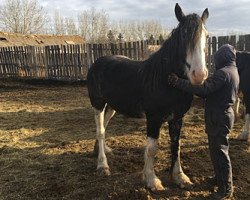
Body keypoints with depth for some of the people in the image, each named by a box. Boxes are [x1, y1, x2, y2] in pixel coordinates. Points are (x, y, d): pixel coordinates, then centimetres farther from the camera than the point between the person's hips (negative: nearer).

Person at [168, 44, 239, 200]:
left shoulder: (223, 72, -21)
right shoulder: (234, 72, 11)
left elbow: (204, 89, -32)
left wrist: (179, 83, -31)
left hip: (218, 118, -10)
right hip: (225, 114, 10)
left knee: (219, 152, 1)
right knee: (217, 149, 23)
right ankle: (221, 177, 40)